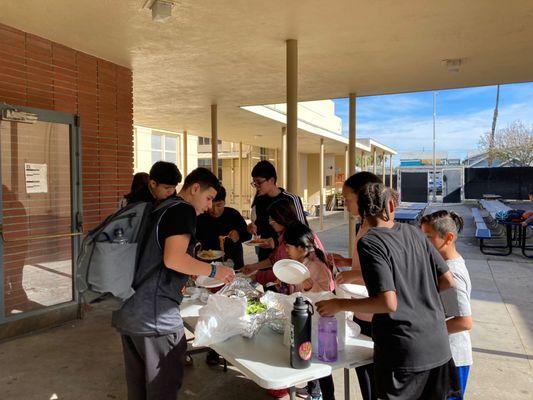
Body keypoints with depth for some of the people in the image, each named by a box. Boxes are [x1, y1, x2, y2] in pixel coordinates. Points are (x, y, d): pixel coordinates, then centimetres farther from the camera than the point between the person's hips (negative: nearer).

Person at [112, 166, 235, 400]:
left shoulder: (159, 210, 18)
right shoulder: (184, 210, -9)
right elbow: (173, 258, -22)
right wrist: (213, 271, -11)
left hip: (128, 312, 9)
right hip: (155, 317, -9)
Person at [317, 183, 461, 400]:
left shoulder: (369, 242, -14)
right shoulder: (414, 232, 4)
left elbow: (388, 303, -21)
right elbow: (447, 281, 7)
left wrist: (339, 304, -11)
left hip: (403, 352, -6)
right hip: (438, 348, 6)